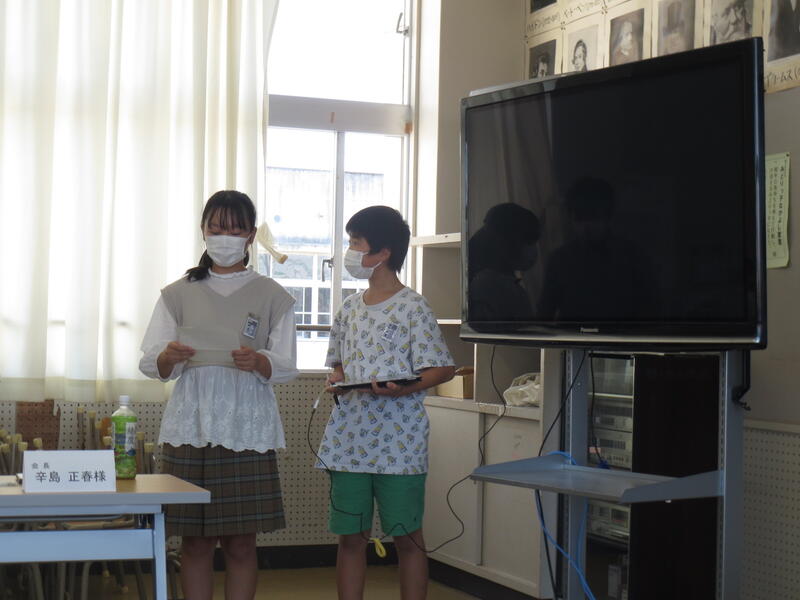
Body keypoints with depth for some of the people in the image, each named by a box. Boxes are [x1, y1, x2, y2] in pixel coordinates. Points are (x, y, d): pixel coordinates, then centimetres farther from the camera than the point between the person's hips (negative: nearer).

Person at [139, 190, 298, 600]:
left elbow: (287, 367, 3)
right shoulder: (179, 294, 11)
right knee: (195, 541, 2)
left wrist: (258, 362, -19)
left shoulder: (271, 296, 8)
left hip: (247, 428, -1)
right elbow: (149, 364, 6)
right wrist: (169, 358, -17)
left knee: (241, 543, -1)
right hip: (190, 425, 1)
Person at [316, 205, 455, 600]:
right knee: (350, 536, 8)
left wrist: (402, 388, -23)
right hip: (349, 440, 6)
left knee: (407, 537, 3)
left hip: (398, 444, -6)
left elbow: (443, 369, -8)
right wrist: (335, 380, 2)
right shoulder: (350, 308, 13)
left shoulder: (412, 308, -6)